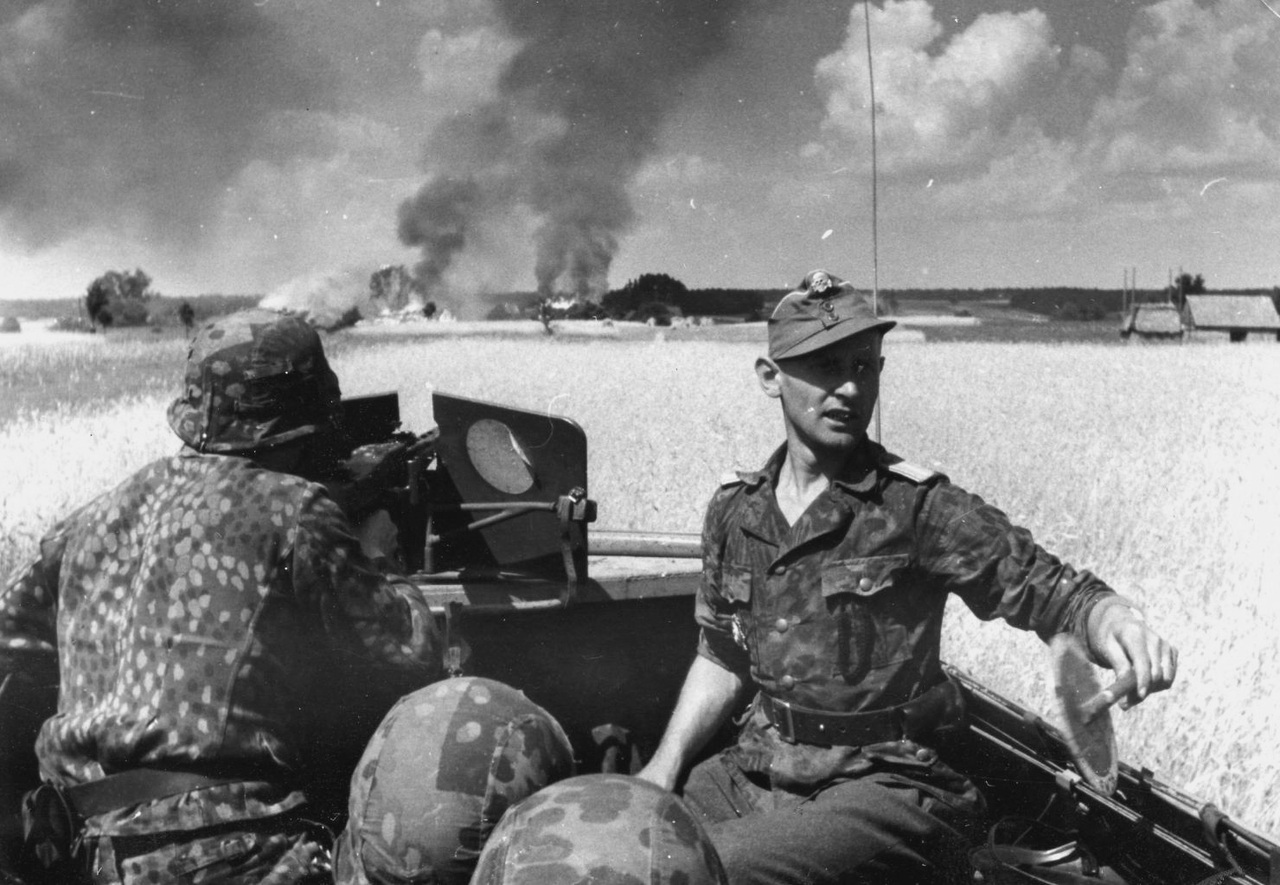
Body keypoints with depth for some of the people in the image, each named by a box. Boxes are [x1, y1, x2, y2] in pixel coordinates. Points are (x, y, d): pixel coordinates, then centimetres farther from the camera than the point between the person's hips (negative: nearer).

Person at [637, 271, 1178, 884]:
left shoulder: (918, 507, -10)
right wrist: (664, 766, 8)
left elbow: (1056, 592, -10)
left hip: (882, 782, -5)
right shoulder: (734, 511, 7)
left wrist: (1119, 625, -32)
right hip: (754, 767, 6)